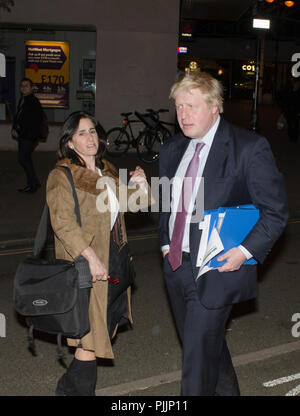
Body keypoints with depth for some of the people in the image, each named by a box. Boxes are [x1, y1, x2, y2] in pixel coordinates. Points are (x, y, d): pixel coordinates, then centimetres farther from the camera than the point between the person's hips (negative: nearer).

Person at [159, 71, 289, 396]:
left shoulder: (249, 148, -12)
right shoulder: (172, 150, 8)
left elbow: (276, 210, -10)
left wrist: (245, 251, -18)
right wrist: (166, 243, 8)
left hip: (215, 270, -6)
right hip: (176, 267, 7)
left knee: (198, 357, -3)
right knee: (205, 345, 22)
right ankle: (226, 390, 46)